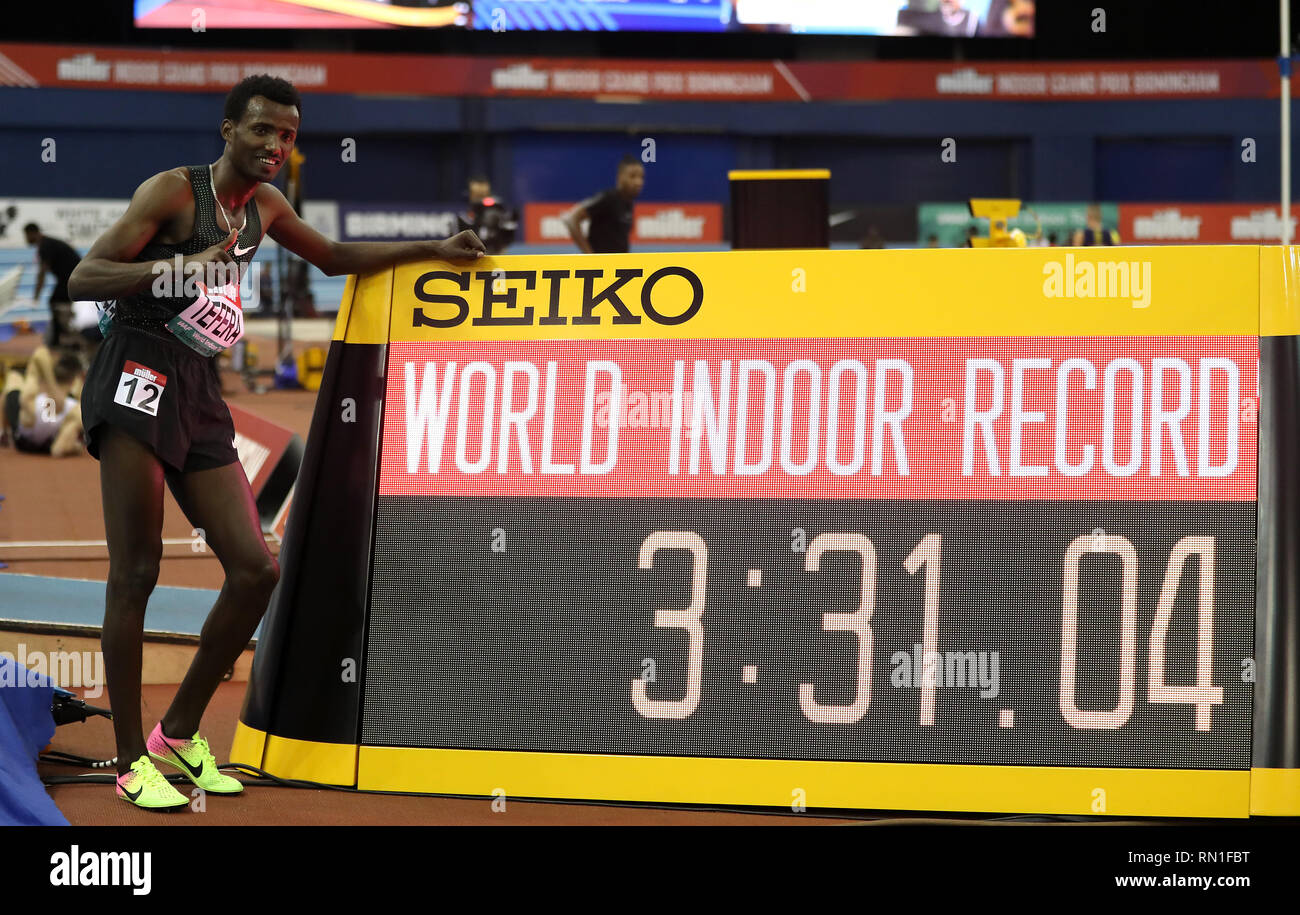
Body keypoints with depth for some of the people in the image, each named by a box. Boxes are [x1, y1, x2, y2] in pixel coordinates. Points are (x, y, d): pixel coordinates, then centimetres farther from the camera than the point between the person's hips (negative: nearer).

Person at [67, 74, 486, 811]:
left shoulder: (264, 205, 17)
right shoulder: (174, 191, -7)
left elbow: (334, 257, 35)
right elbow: (83, 279, -13)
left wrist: (434, 250, 30)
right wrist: (179, 266, -26)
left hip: (200, 393, 8)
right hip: (139, 379, -8)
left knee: (256, 570, 0)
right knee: (135, 575, -9)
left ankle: (179, 734, 12)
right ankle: (133, 763, -4)